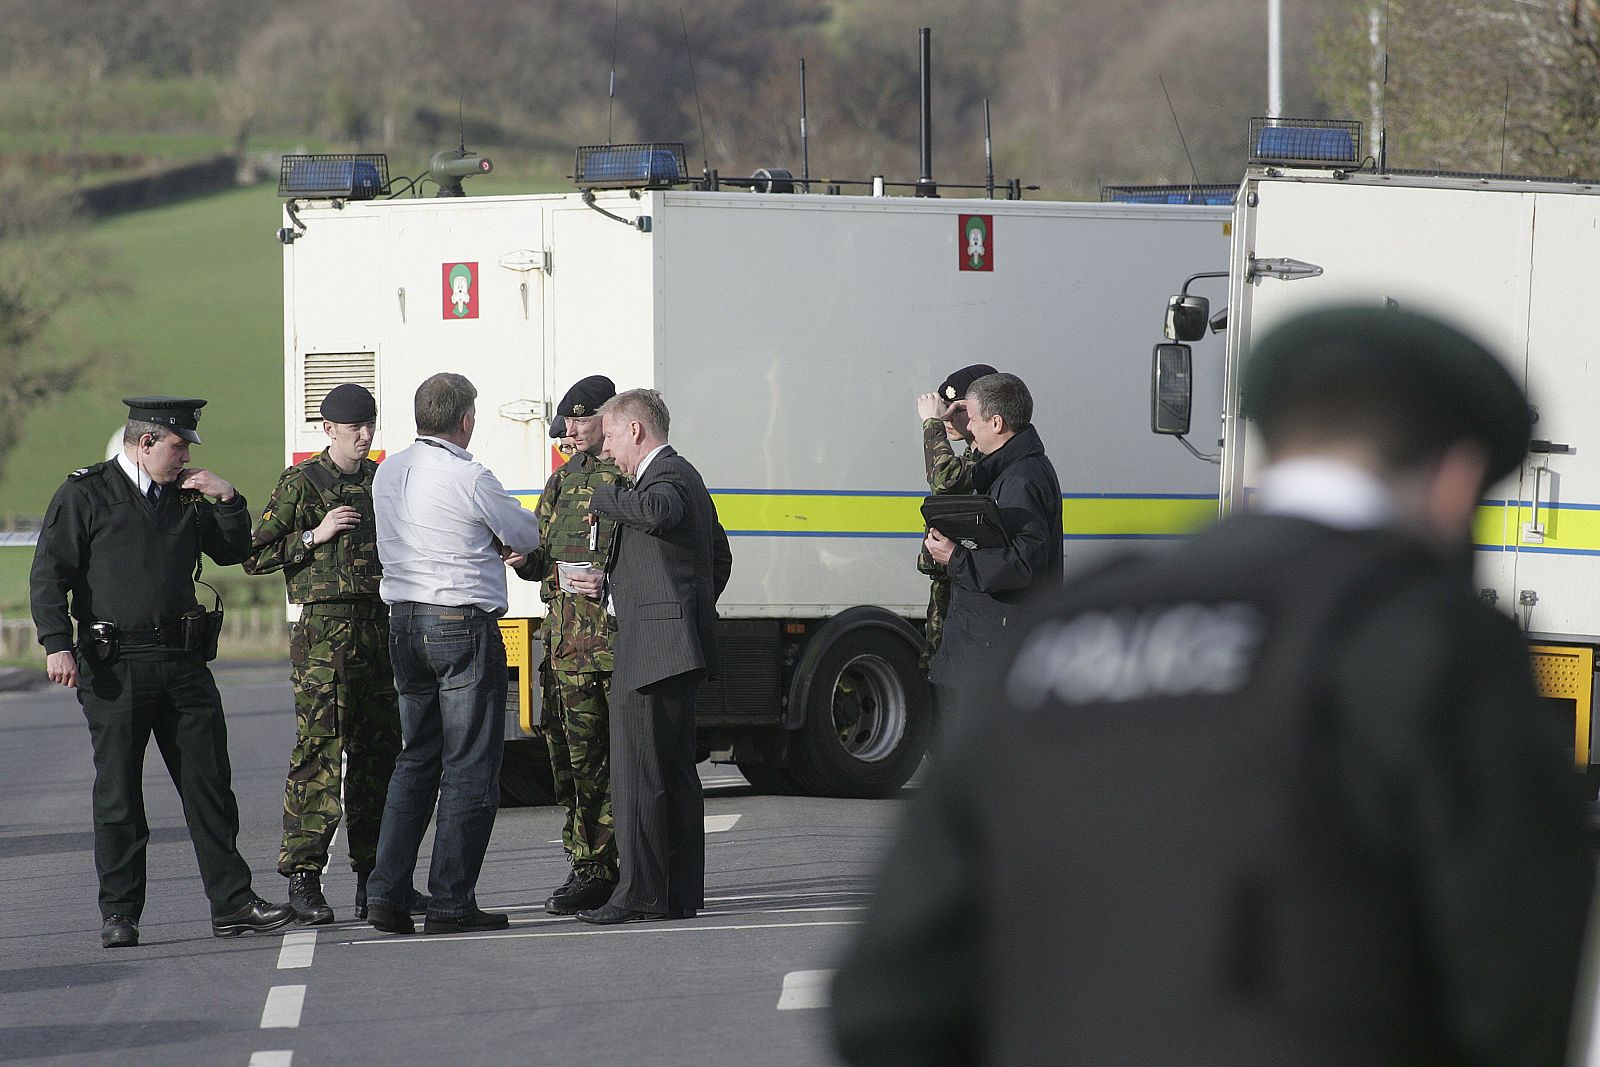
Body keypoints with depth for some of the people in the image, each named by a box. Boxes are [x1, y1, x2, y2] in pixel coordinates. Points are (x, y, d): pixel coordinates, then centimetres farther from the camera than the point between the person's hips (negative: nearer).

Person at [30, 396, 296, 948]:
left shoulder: (186, 497, 16)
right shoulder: (84, 495, 0)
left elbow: (233, 552, 23)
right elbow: (49, 572, -4)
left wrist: (228, 500, 6)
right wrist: (57, 644, -15)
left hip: (183, 663, 5)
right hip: (115, 666, -5)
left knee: (209, 785, 2)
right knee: (118, 793, 0)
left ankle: (232, 904, 4)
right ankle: (119, 913, 6)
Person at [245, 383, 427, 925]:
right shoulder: (300, 483, 0)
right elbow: (257, 555, -1)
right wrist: (314, 536, -10)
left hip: (379, 626, 6)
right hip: (323, 630, -6)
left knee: (379, 751, 6)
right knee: (318, 749, -10)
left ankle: (377, 878, 12)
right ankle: (303, 878, -8)